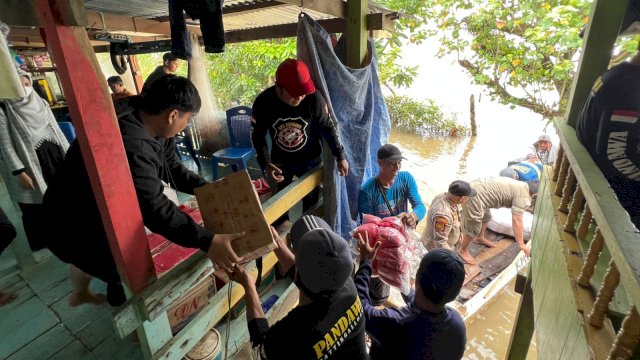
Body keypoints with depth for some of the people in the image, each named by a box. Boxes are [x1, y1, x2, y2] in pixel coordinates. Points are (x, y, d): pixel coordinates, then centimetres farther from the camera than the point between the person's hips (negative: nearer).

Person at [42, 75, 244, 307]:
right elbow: (155, 207, -42)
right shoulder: (129, 145, -42)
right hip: (76, 230, -10)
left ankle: (80, 294, 63)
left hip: (106, 220, 10)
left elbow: (173, 169, 2)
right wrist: (206, 241, -43)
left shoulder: (153, 130, -9)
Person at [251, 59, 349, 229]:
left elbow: (328, 127, -11)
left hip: (310, 158, 0)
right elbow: (258, 136, -11)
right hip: (280, 160, 1)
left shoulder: (314, 98, -24)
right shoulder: (263, 102, -22)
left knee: (311, 199, 18)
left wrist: (340, 156, -9)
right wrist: (265, 164, -22)